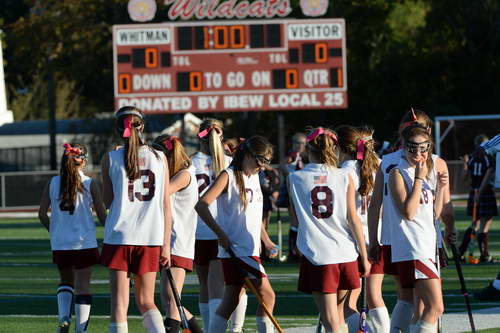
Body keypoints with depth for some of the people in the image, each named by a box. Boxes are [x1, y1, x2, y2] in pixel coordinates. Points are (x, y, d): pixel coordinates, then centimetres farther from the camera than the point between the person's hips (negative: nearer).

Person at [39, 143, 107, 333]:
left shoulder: (52, 183, 0)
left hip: (59, 244, 2)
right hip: (85, 242, -2)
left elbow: (42, 214, 2)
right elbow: (102, 215, -3)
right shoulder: (89, 184, -6)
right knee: (83, 286, 3)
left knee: (66, 281, 21)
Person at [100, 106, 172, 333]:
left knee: (119, 305, 0)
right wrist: (166, 245, 7)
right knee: (146, 302, 13)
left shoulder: (110, 159, -1)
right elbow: (165, 205, 3)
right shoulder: (159, 158, 4)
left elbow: (108, 202, 9)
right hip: (151, 237, 2)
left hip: (119, 236, -2)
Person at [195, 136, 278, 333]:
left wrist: (266, 241, 26)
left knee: (231, 300, 8)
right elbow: (201, 205, -18)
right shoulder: (228, 176, -10)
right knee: (267, 295, -12)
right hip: (235, 248, -8)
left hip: (250, 249, 8)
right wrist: (220, 233, -23)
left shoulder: (254, 177, 16)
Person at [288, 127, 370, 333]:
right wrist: (364, 257, 4)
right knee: (338, 315, 19)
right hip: (346, 254, 2)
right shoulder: (344, 177, 1)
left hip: (316, 255, -2)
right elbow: (353, 219, -1)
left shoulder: (294, 179, 1)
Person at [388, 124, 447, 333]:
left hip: (428, 245, 9)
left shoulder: (430, 171, 16)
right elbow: (408, 212, -16)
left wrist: (440, 188, 4)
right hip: (412, 249, -9)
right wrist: (419, 179, -15)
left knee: (423, 310, 10)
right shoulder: (398, 173, -8)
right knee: (436, 307, -18)